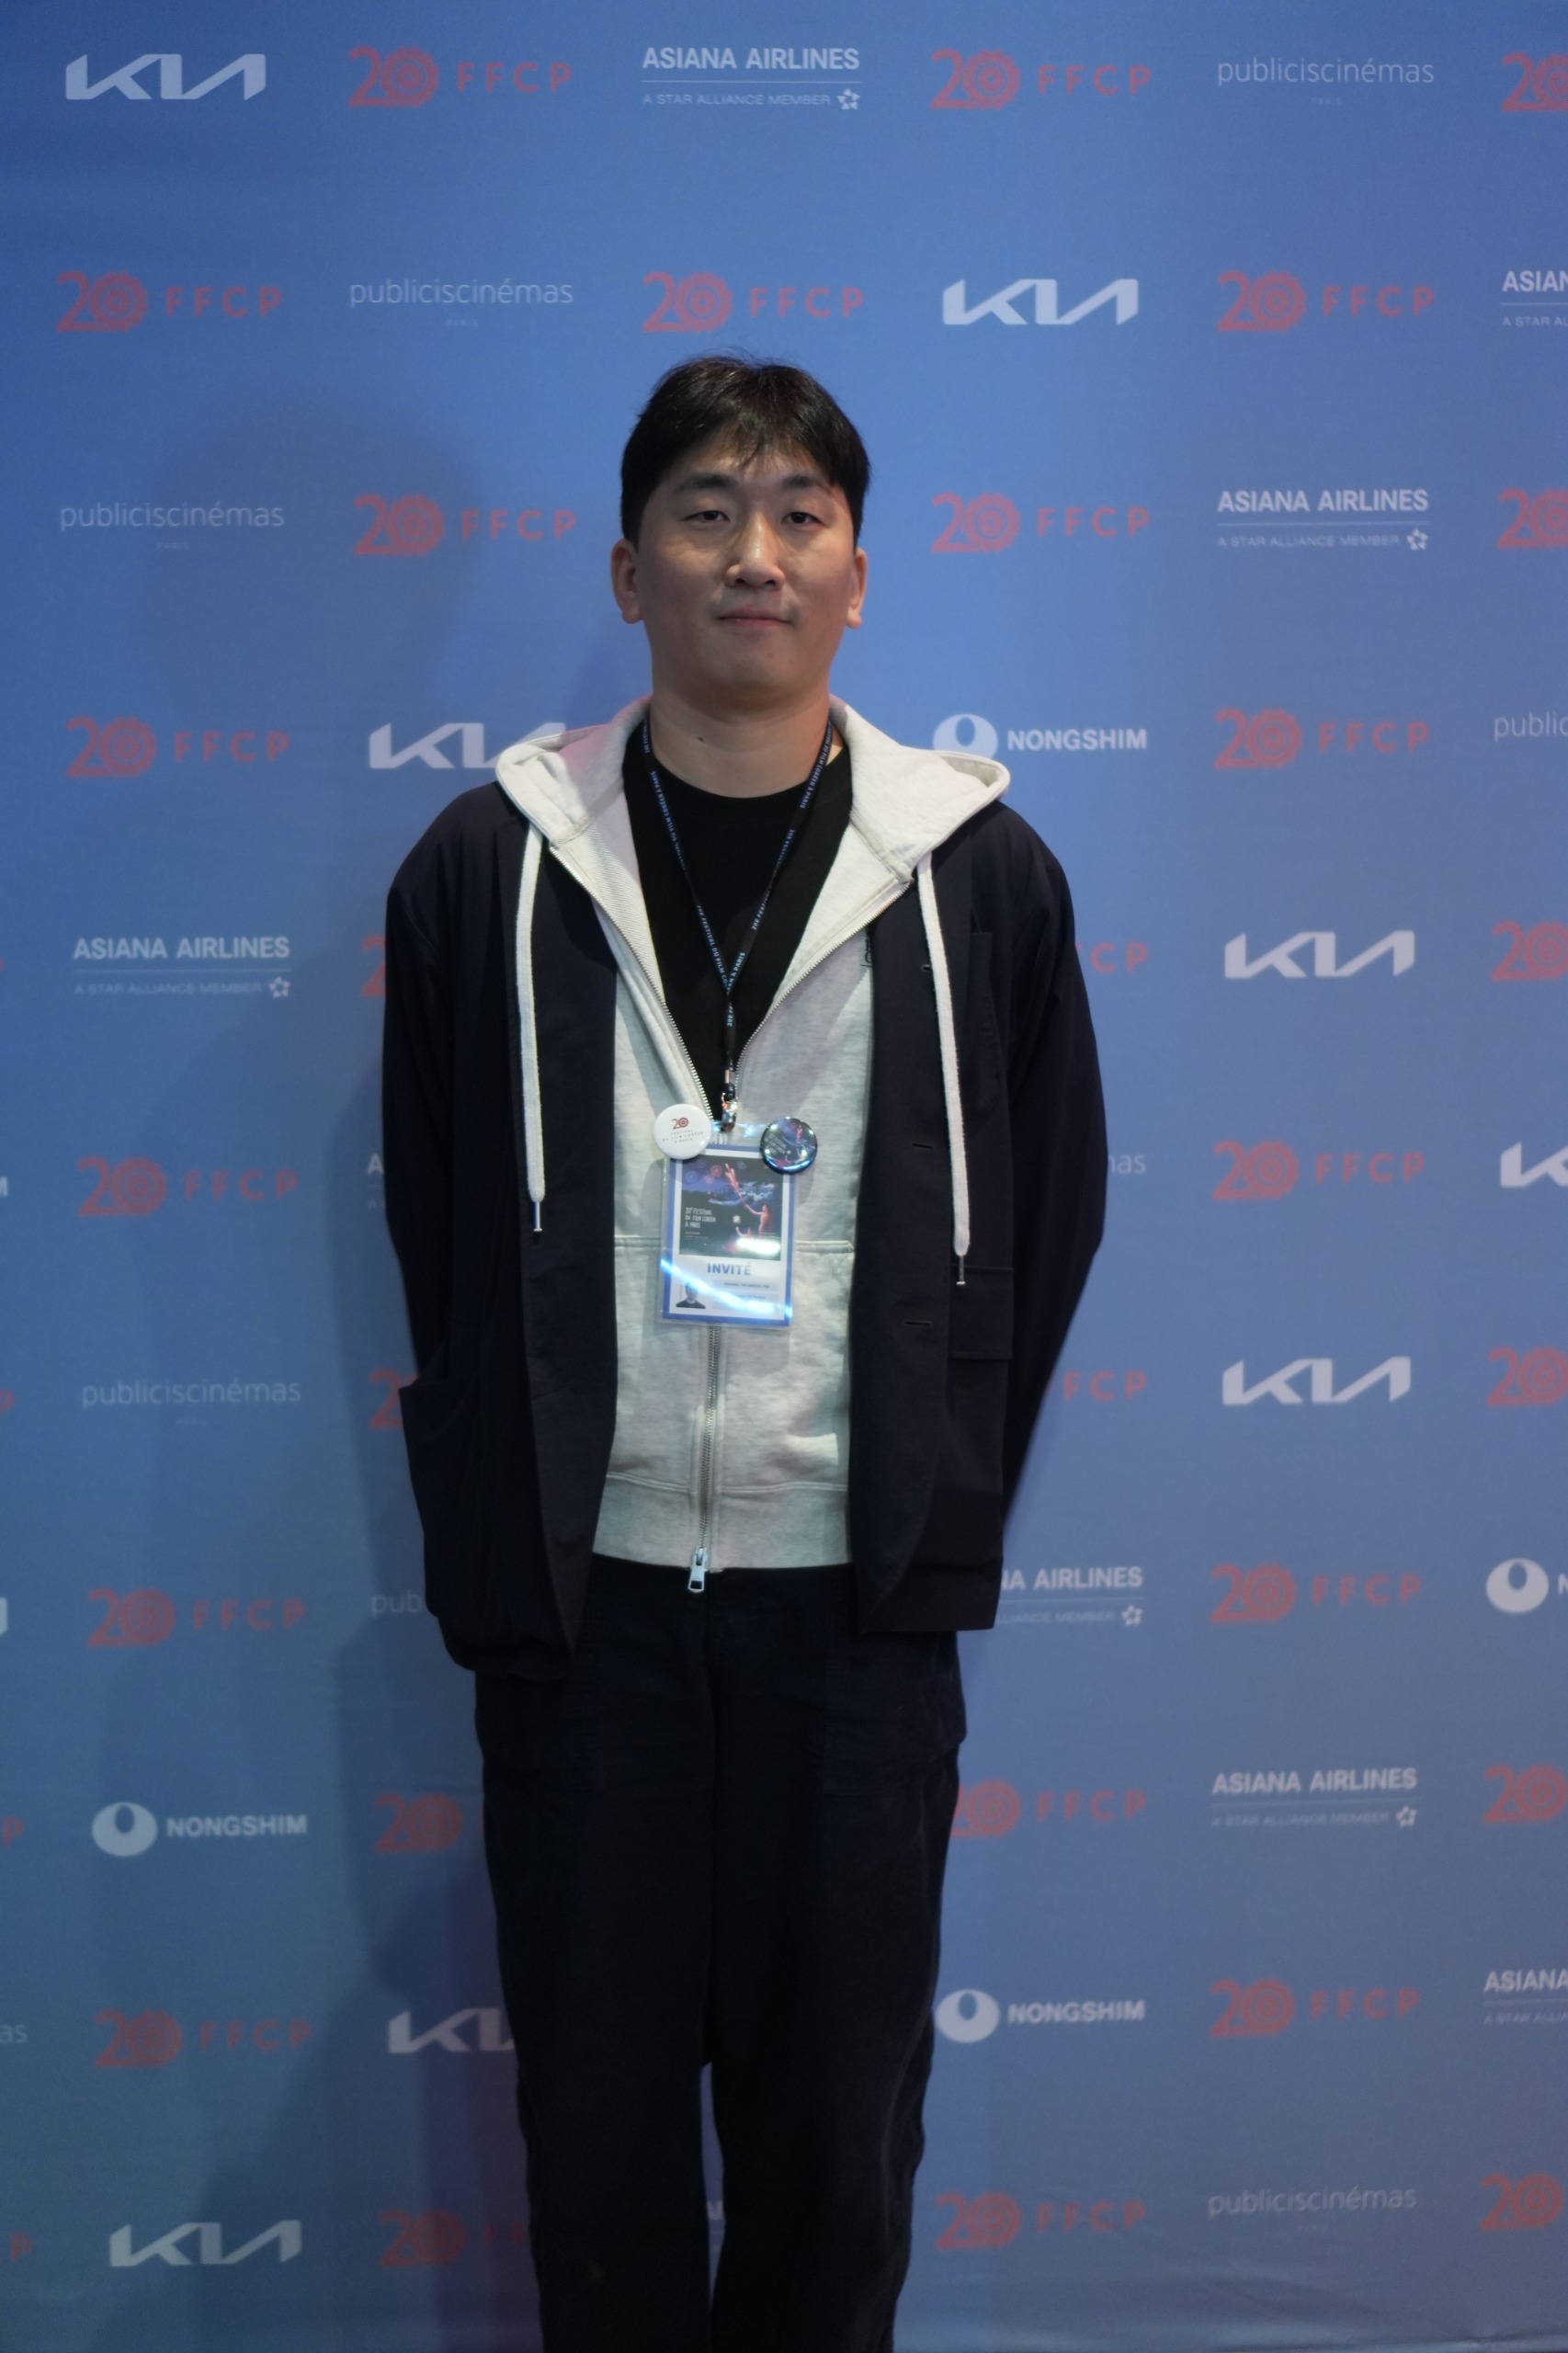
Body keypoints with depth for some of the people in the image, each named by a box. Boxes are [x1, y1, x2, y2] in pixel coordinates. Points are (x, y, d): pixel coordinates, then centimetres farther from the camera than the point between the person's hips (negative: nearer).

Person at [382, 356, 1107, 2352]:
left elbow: (1047, 1214, 7)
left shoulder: (977, 873, 1)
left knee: (841, 2111, 11)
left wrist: (941, 1512, 5)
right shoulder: (490, 869, 1)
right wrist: (495, 1539, 4)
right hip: (581, 1587, 0)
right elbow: (438, 1234, 6)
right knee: (597, 2097, 11)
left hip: (857, 1599, 0)